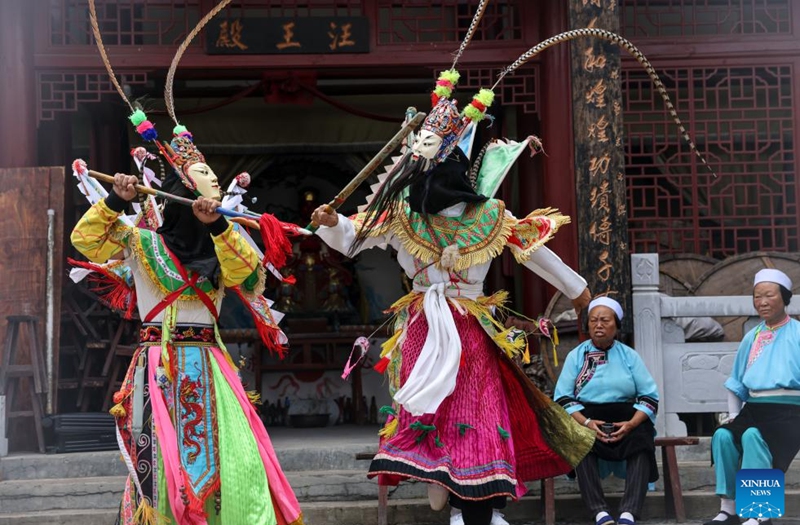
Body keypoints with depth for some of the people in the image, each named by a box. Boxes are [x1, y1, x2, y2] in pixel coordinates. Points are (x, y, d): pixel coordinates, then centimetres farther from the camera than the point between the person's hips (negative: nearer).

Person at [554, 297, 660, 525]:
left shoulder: (629, 356, 12)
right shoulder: (576, 356, 10)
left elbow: (650, 396, 4)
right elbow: (563, 398, 1)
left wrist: (631, 424, -15)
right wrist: (586, 423, -17)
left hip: (627, 421, 1)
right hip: (586, 418, -1)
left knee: (642, 443, -32)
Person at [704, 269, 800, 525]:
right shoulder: (751, 338, 17)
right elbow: (737, 382, 24)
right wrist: (733, 415, 14)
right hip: (754, 408, 6)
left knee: (752, 436, -33)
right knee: (723, 435, -21)